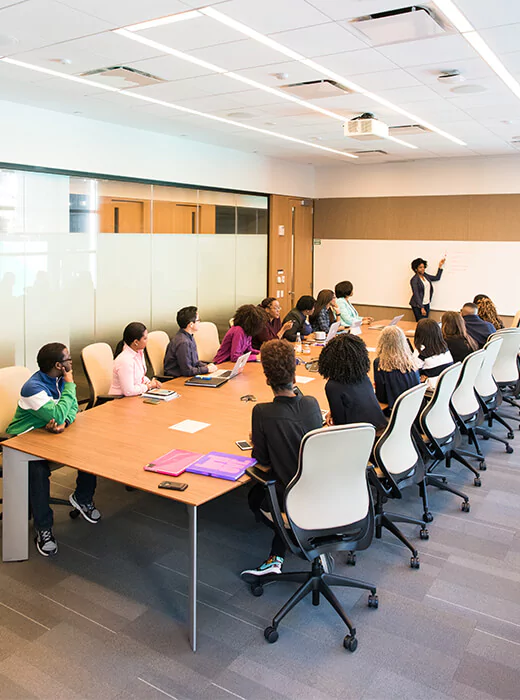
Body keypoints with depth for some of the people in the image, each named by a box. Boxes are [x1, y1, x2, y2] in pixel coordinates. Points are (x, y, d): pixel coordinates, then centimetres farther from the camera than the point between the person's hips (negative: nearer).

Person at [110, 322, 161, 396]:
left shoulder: (140, 352, 2)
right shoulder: (125, 361, -24)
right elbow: (129, 391, -24)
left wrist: (150, 382, -1)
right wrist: (148, 386, -11)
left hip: (136, 396, 8)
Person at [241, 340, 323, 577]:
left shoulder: (262, 413, -23)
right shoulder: (311, 404, -11)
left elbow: (263, 461, -13)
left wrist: (256, 443, 8)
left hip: (288, 498, -4)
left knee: (255, 497, 31)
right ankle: (277, 556, 26)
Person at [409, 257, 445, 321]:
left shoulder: (425, 275, 9)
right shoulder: (414, 280, -13)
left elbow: (437, 278, 19)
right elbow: (416, 295, -16)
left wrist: (440, 266, 13)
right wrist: (421, 308, -20)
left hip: (426, 304, 7)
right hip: (418, 306, -7)